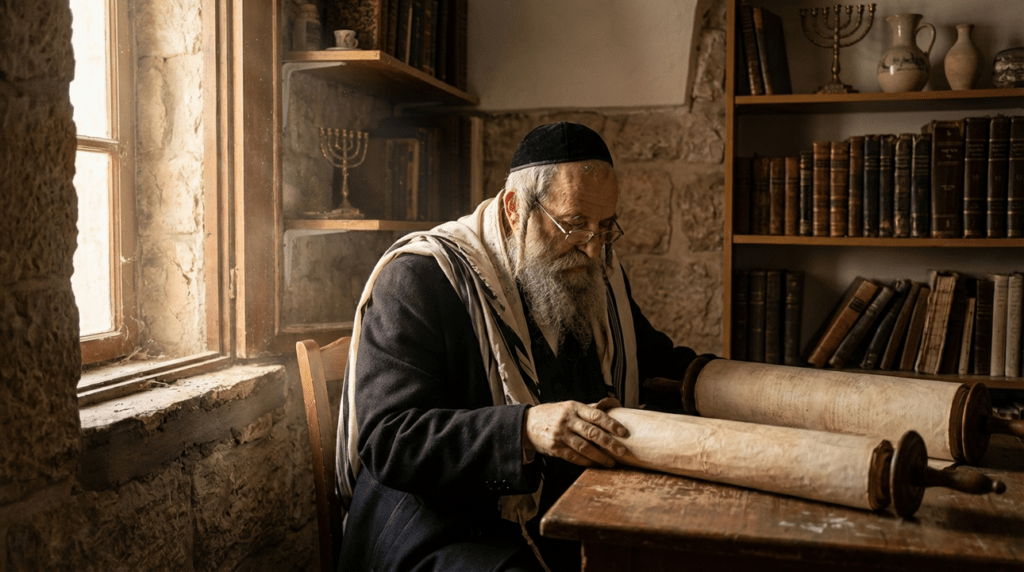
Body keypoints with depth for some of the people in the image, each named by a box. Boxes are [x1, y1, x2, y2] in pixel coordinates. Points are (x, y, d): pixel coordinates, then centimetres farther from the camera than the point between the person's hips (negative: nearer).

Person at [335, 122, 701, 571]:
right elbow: (387, 441, -20)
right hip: (445, 530, -6)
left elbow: (656, 361, 25)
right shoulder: (419, 279, -12)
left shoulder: (597, 276, 10)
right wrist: (525, 428, -34)